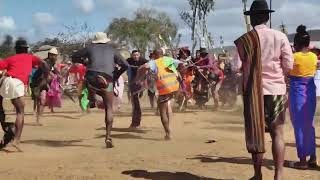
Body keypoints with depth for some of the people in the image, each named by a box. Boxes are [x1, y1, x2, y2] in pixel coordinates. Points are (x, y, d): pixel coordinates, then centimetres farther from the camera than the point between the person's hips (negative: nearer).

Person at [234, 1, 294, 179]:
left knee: (256, 133, 9)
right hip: (276, 89, 0)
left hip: (253, 91, 0)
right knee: (277, 133, 7)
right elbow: (288, 66, -5)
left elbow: (237, 67, -8)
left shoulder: (244, 40, -5)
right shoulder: (280, 37, -4)